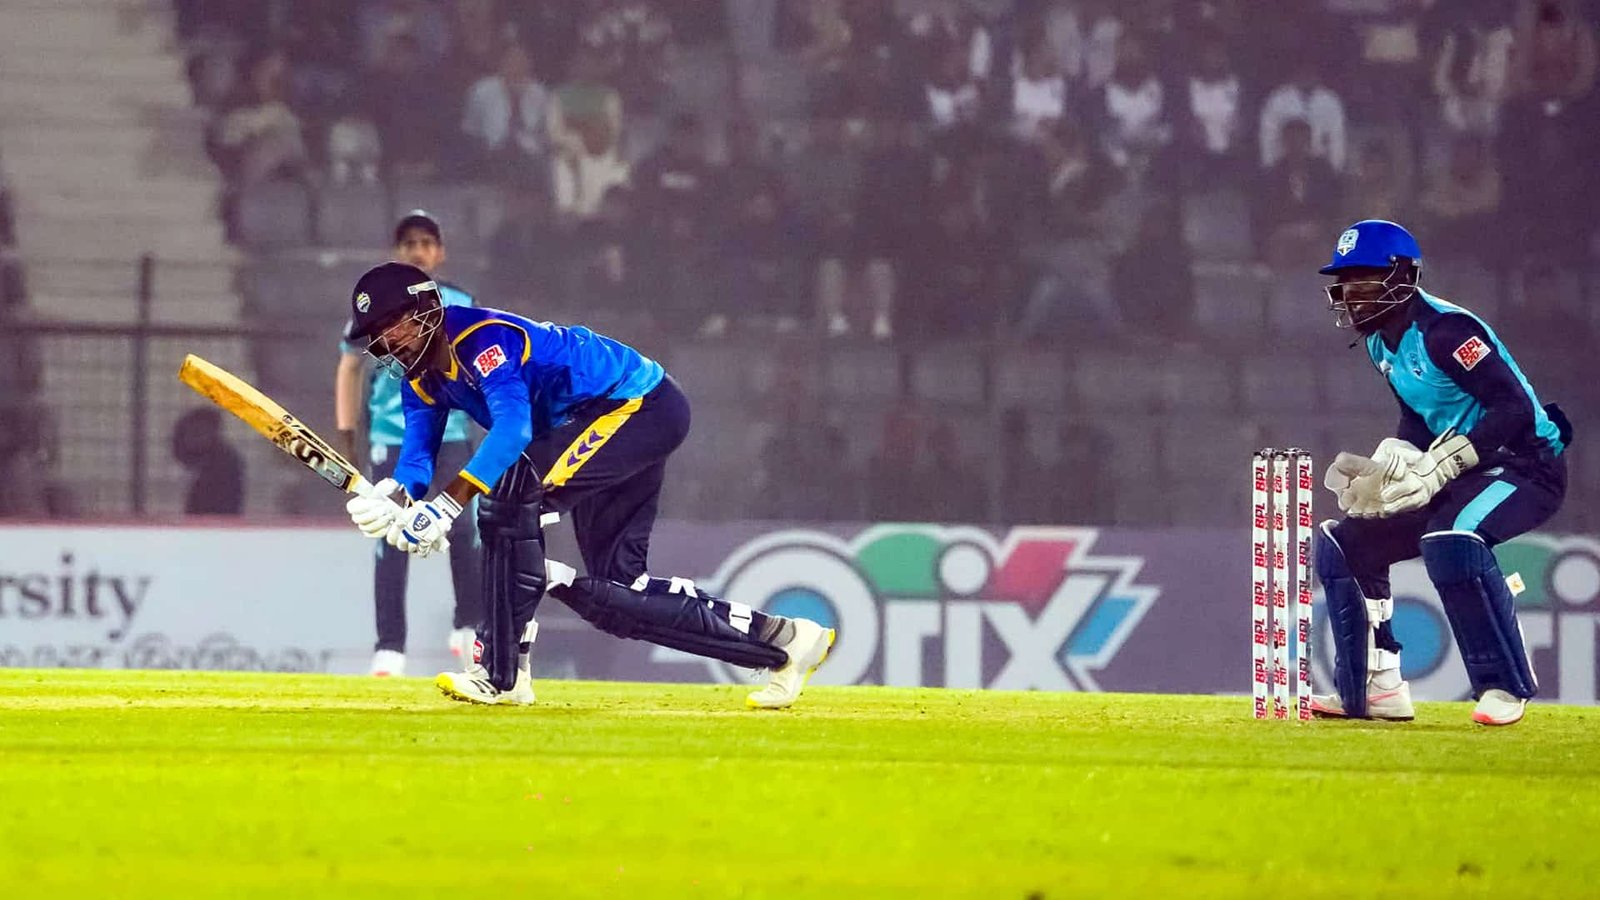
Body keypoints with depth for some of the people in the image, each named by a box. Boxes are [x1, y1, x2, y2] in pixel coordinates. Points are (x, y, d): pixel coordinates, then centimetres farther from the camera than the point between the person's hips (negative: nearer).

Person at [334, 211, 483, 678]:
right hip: (391, 438, 0)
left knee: (463, 530, -11)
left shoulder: (460, 306, 7)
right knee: (392, 542, -3)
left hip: (450, 435, 0)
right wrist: (346, 429, 2)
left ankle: (470, 628, 7)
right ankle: (389, 647, 0)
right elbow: (350, 366, 9)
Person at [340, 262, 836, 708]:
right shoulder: (423, 379, 7)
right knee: (614, 597, 5)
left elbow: (513, 427, -37)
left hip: (641, 405, -11)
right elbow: (417, 451, -2)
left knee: (510, 492, -26)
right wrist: (394, 496, -26)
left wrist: (447, 504, -45)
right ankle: (782, 640, 14)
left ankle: (502, 673, -23)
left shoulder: (482, 339, -23)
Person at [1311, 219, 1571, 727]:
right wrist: (1386, 466, -1)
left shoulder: (1443, 331, -22)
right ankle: (1375, 688, 10)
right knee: (1345, 545, 7)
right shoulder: (1382, 341, 8)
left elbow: (1516, 409, -28)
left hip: (1528, 465, -10)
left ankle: (1503, 686, -25)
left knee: (1451, 540, -38)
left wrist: (1438, 468, -29)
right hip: (1464, 475, 10)